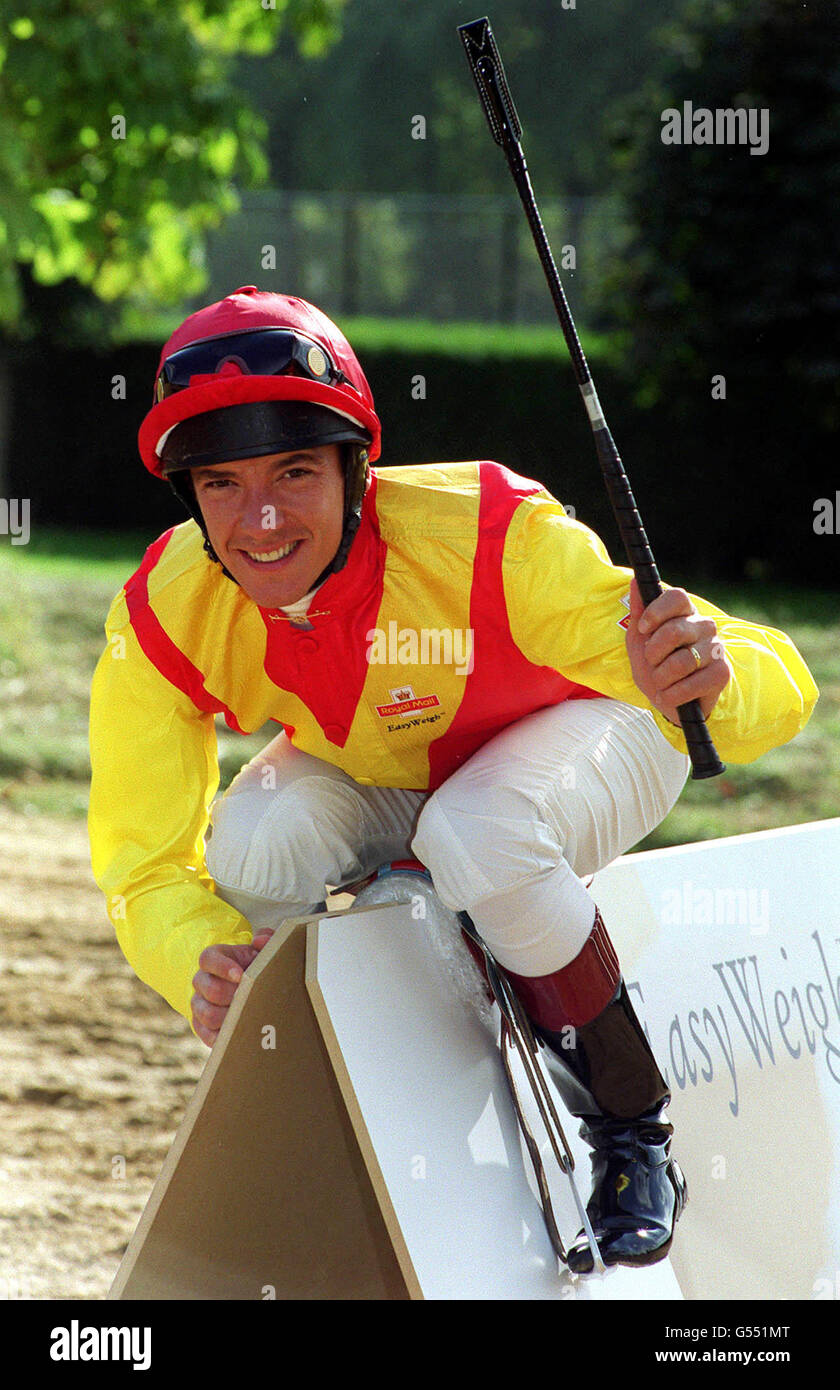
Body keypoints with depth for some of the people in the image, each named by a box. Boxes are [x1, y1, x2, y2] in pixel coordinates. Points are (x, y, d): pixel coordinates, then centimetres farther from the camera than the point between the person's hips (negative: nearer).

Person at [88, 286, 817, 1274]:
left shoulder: (491, 541, -39)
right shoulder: (163, 623, -28)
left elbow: (778, 691, -39)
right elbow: (148, 861, -21)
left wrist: (710, 679, -64)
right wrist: (201, 965, -44)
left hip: (581, 729, -4)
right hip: (378, 774, 4)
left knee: (481, 843, -36)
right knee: (253, 854, -27)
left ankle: (635, 1135, -11)